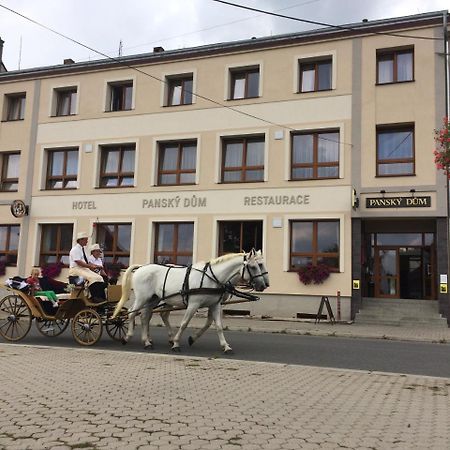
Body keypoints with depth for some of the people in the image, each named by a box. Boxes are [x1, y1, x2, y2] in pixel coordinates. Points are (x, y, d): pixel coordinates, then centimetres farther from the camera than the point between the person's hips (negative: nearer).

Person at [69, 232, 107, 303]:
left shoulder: (82, 249, 20)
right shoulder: (75, 249, -8)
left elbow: (87, 262, 21)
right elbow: (78, 262, -20)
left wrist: (95, 266, 3)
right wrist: (90, 266, -20)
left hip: (84, 269, 9)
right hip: (76, 269, -9)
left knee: (99, 277, -9)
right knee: (92, 278, -31)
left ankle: (102, 297, -19)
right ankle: (95, 298, -31)